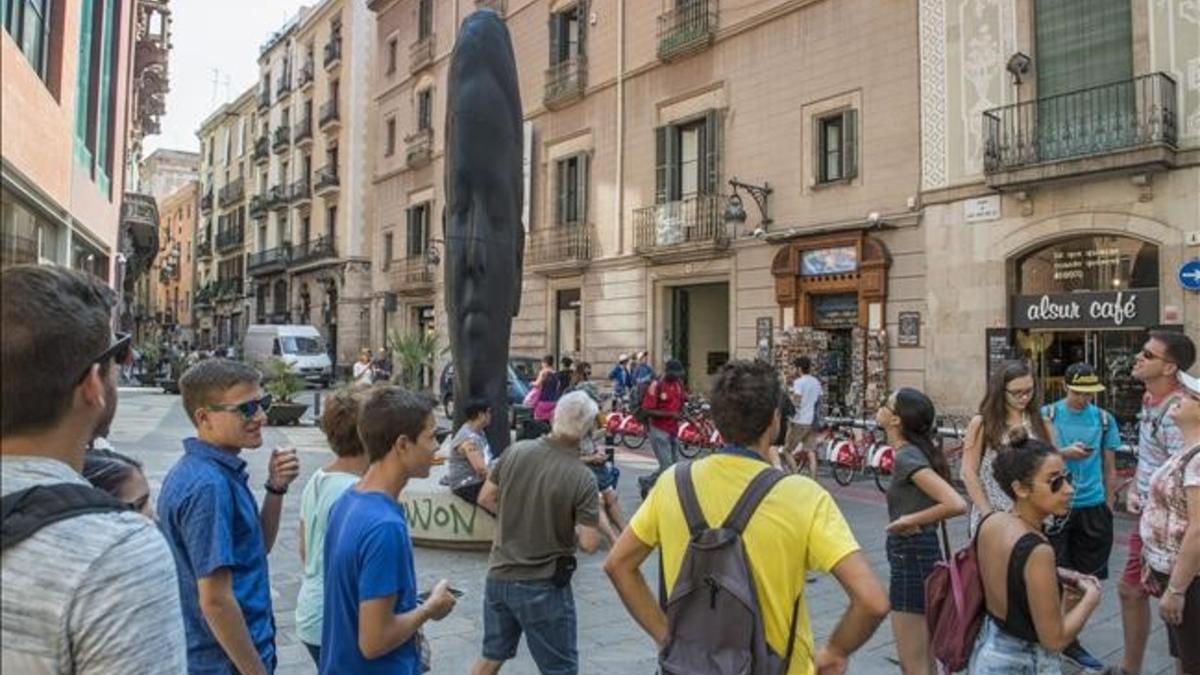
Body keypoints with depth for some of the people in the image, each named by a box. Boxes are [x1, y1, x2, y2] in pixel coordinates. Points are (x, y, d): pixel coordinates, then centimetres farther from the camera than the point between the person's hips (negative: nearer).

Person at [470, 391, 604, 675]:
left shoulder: (515, 451, -7)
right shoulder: (583, 478, -20)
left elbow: (486, 498, 4)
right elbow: (589, 543, -18)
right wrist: (593, 511, 1)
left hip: (499, 575, 5)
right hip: (543, 586, -5)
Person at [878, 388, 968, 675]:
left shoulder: (907, 457, -21)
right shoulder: (915, 451, 5)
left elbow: (956, 504, -31)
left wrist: (910, 520, -20)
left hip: (912, 558, -9)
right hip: (917, 555, 9)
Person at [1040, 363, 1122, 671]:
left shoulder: (1104, 419, 4)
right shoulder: (1047, 415, -3)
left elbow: (1109, 468, 11)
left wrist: (1108, 507, 9)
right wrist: (1064, 452, -19)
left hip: (1093, 507, 3)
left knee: (1084, 577, 8)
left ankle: (1068, 638, 22)